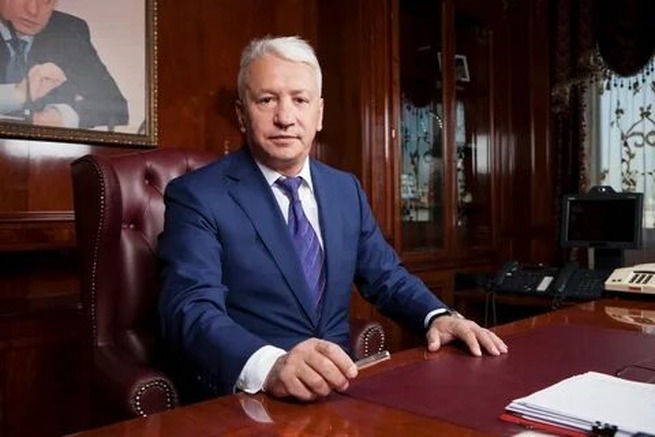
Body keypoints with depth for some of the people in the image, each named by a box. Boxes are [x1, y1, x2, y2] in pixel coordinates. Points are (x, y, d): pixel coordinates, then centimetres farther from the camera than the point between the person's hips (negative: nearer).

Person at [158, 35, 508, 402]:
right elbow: (191, 310, -20)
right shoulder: (196, 196, -8)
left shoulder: (346, 189, 10)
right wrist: (270, 366, -39)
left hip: (340, 389, 5)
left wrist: (438, 316, -5)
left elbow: (386, 277, 15)